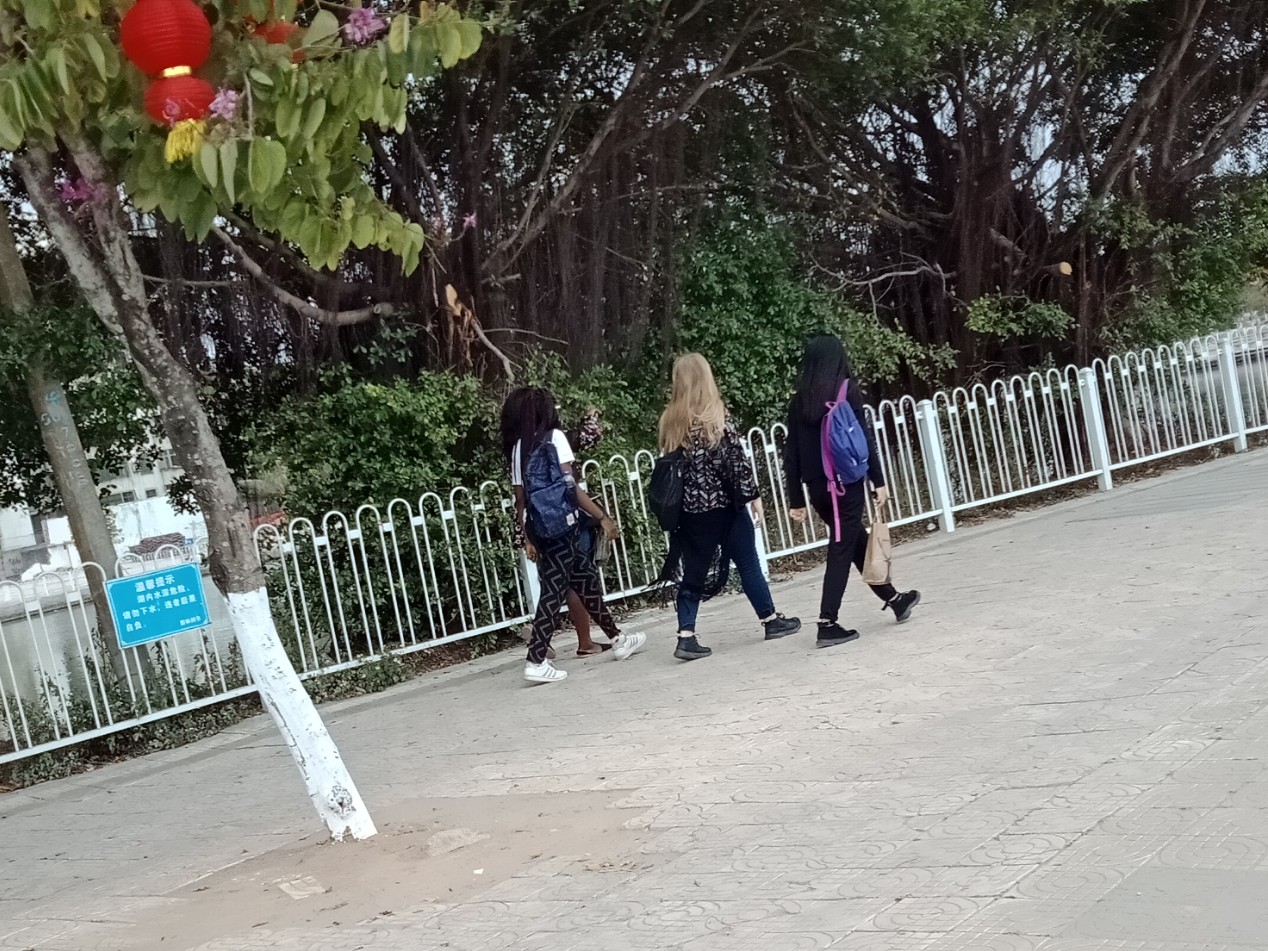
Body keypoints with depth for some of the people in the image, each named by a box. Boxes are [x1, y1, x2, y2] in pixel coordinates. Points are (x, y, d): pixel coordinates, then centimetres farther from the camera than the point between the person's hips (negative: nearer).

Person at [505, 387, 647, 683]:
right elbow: (570, 487, -12)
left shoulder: (519, 446, 10)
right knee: (554, 591, -4)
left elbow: (520, 498, 10)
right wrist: (602, 517, -7)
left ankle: (617, 640, 29)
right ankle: (536, 662, -8)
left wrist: (528, 539, 15)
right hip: (563, 525, -7)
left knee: (587, 579, 17)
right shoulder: (555, 437, -6)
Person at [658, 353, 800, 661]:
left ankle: (686, 636, -1)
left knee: (694, 572, 7)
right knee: (748, 563, 11)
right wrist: (752, 495, -2)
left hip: (690, 509, 4)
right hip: (723, 504, -4)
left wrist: (678, 504, 14)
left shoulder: (670, 422, 2)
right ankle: (771, 620, 23)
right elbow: (736, 461, -10)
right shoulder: (717, 418, -11)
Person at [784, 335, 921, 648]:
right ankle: (828, 624, -5)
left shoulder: (800, 400, 6)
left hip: (817, 488, 5)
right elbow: (866, 439, -11)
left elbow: (791, 454, 5)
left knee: (857, 542, 18)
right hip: (847, 484, -5)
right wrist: (878, 481, -6)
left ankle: (893, 599, 34)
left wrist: (796, 499, 10)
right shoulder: (847, 393, -6)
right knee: (841, 552, -1)